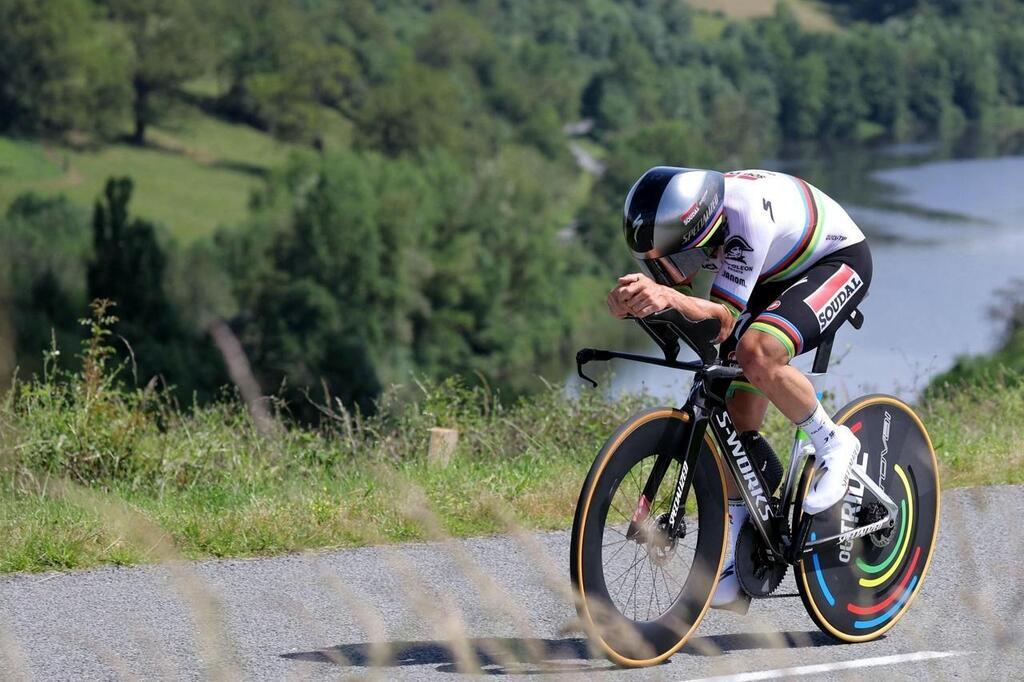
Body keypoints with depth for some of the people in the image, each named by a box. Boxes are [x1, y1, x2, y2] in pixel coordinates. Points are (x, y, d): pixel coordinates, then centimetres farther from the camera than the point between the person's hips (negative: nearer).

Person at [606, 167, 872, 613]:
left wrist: (671, 296, -57)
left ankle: (834, 445, -11)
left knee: (756, 353, -34)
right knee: (738, 418, -3)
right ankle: (736, 564, 3)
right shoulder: (671, 225, -20)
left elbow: (725, 317, -38)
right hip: (773, 279, 7)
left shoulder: (746, 213, -39)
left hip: (836, 260, -7)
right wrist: (629, 301, -43)